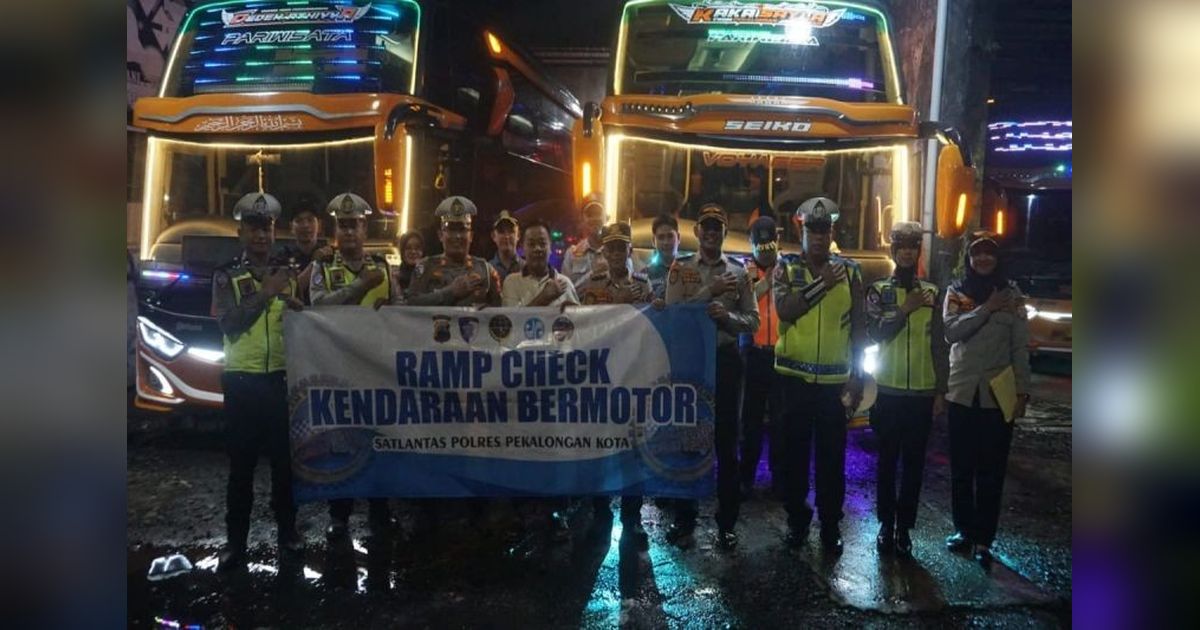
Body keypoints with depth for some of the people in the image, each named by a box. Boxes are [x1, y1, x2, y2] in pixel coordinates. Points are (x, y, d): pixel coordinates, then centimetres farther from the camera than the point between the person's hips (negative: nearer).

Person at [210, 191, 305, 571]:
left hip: (283, 377, 2)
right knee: (242, 464, 3)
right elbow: (228, 324, -12)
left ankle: (287, 531, 19)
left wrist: (295, 304, -12)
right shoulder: (226, 275, 1)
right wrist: (265, 294, -20)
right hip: (242, 379, -2)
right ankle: (235, 541, 11)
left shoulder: (288, 273, 9)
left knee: (285, 459, 7)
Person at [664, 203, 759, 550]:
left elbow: (753, 320, 2)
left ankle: (726, 523, 18)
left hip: (726, 359, 1)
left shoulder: (739, 271, 4)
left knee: (726, 441, 7)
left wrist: (727, 316, -17)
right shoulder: (680, 268, 1)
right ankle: (684, 519, 20)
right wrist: (710, 292, -16)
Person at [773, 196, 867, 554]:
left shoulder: (849, 270, 4)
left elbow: (859, 327, 5)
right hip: (794, 376, 0)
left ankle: (831, 525, 19)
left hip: (835, 379, 1)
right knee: (795, 452, 9)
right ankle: (797, 520, 23)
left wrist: (857, 375, 1)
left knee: (832, 456, 6)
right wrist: (821, 284, -20)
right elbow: (783, 311, -15)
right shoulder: (786, 267, 1)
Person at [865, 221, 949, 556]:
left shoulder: (932, 293, 6)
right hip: (889, 390, -1)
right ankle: (886, 524, 18)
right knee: (887, 460, 7)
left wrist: (941, 391, 3)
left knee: (914, 462, 6)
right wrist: (906, 309, -16)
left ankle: (904, 527, 15)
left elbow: (939, 347, 6)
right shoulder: (878, 290, 2)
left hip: (922, 392, 1)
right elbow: (875, 333, -12)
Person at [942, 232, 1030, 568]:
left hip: (998, 394, -1)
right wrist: (987, 309, -18)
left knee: (991, 470, 2)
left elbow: (1021, 346, 2)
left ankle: (983, 538, 10)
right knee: (961, 467, 8)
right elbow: (951, 331, -12)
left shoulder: (1011, 294, 3)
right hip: (962, 392, 1)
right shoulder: (956, 291, 4)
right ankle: (963, 529, 23)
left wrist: (1022, 390, -4)